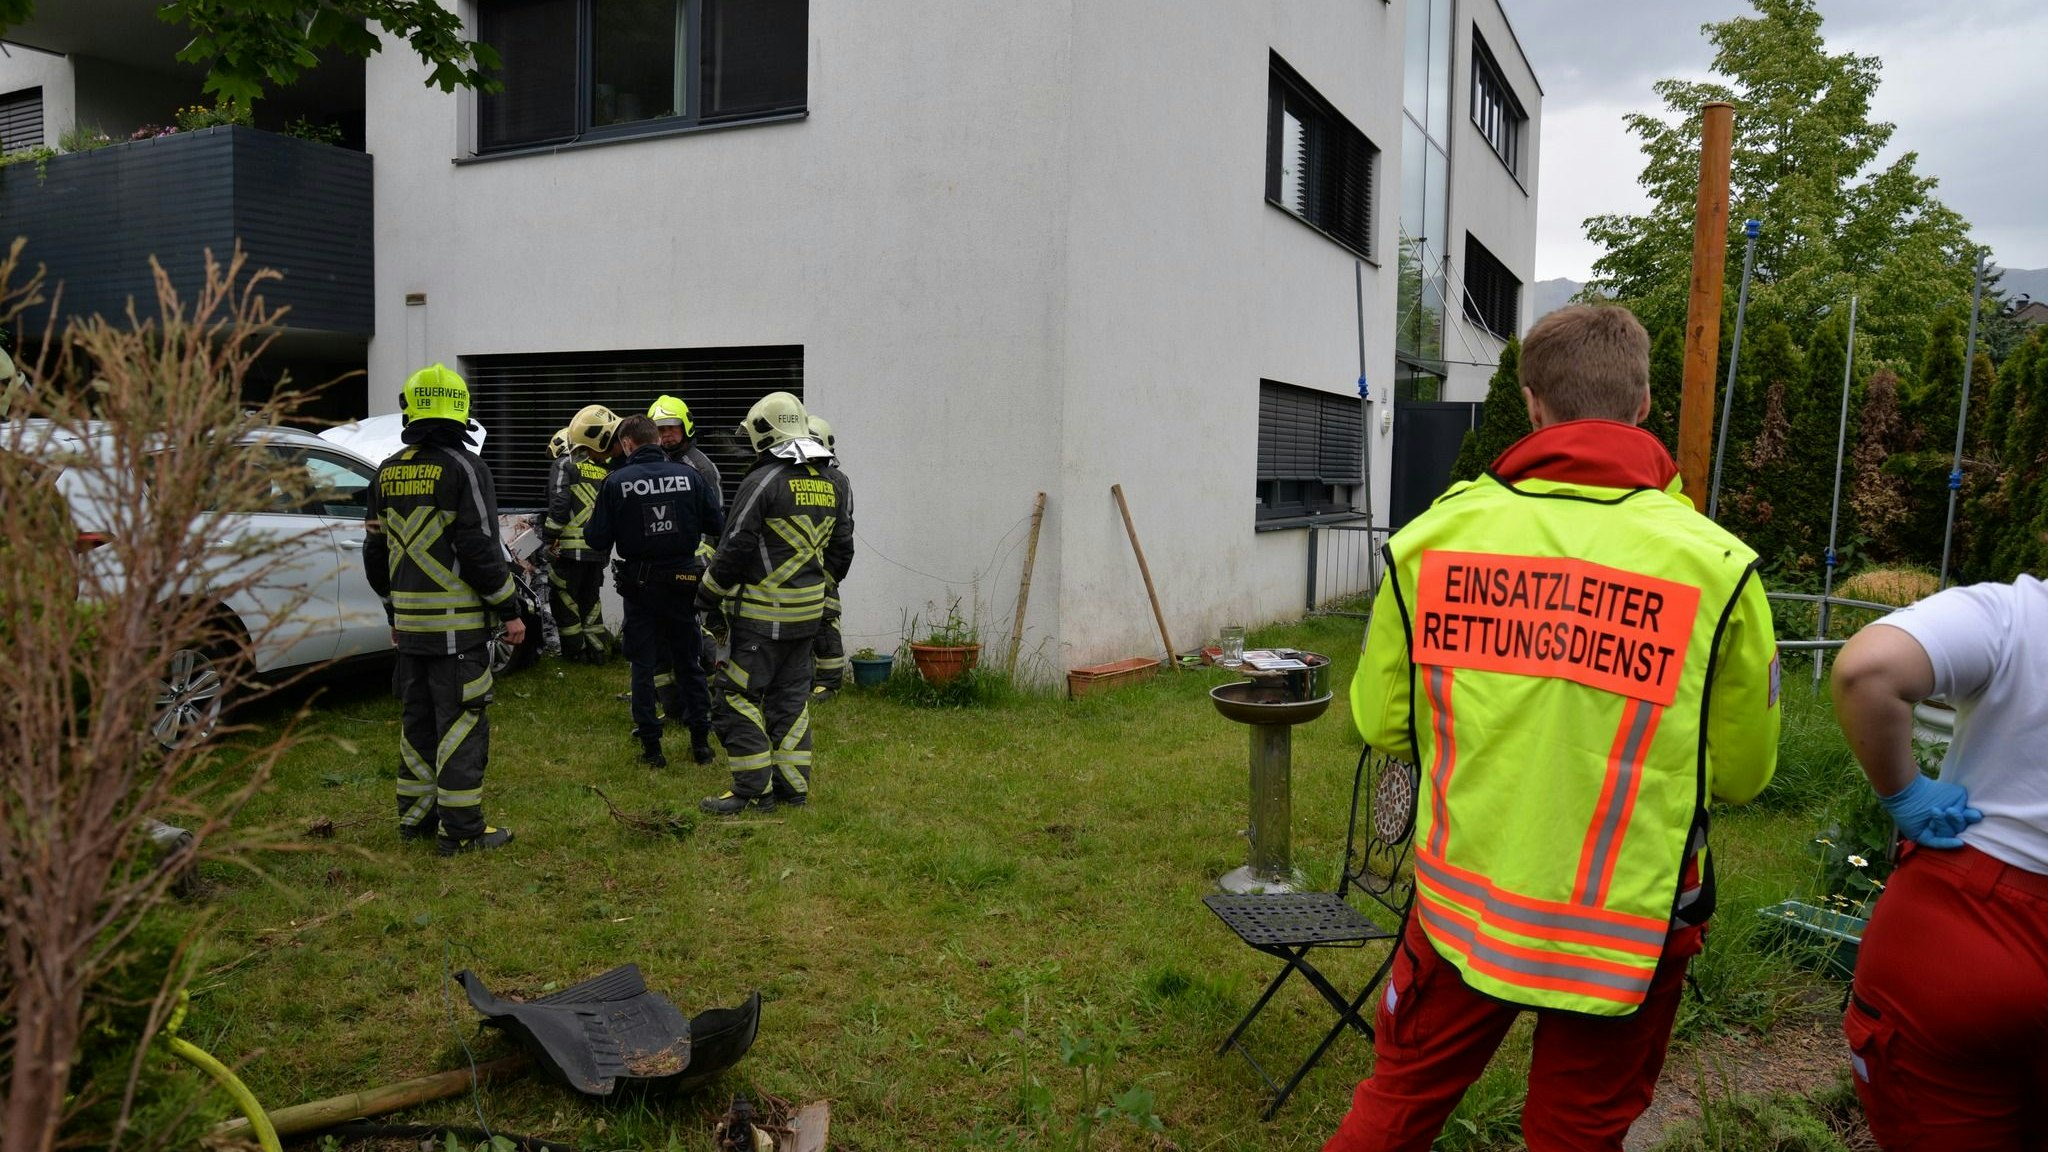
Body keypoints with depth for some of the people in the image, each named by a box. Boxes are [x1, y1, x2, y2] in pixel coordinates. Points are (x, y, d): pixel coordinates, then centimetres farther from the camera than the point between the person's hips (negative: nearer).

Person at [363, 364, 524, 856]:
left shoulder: (387, 473, 10)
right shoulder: (464, 468, -12)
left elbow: (376, 552, 16)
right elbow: (481, 549, -17)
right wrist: (510, 610, -8)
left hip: (410, 624, 7)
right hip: (458, 624, -7)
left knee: (419, 719, 17)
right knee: (461, 722, -2)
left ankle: (415, 816, 26)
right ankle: (460, 829, 2)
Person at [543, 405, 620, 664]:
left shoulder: (565, 464, -4)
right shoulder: (609, 469, 6)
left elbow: (559, 506, -13)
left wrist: (549, 540, -8)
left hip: (570, 548, -4)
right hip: (598, 548, 4)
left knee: (566, 599, 7)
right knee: (591, 599, 17)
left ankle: (575, 650, 10)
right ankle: (597, 648, 20)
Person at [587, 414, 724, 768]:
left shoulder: (616, 482, -11)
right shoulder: (689, 475, -6)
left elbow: (598, 540, -9)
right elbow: (717, 525, -3)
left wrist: (588, 529, 14)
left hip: (639, 584, -2)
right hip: (683, 581, 2)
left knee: (643, 664, 9)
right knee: (689, 659, 14)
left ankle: (651, 746, 11)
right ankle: (700, 739, 17)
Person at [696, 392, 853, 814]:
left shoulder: (763, 481, -14)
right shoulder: (829, 484, 10)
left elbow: (734, 550, -14)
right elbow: (841, 550, 15)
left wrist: (709, 598, -2)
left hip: (763, 615, -8)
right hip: (807, 613, 8)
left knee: (738, 695, 0)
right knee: (791, 696, 14)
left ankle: (754, 790, 0)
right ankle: (793, 785, 18)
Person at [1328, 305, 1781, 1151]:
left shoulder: (1433, 535, -10)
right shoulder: (1716, 564, -14)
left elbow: (1382, 723, -1)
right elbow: (1741, 772, -3)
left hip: (1461, 901, 1)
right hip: (1627, 931, -1)